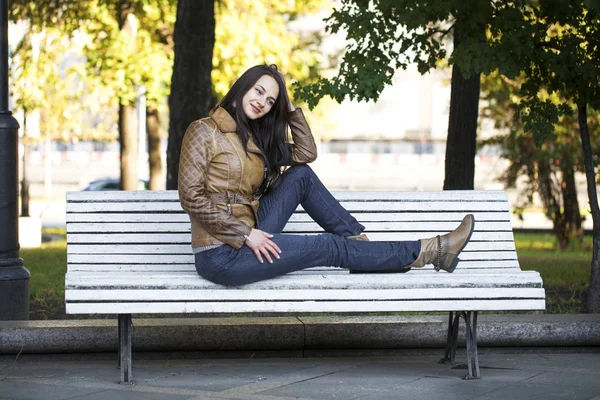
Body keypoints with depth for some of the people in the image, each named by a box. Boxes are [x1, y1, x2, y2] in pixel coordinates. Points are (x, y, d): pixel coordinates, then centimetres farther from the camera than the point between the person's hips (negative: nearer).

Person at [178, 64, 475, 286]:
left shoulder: (253, 137, 15)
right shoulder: (204, 131, -8)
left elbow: (306, 153, 9)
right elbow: (191, 198, -16)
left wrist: (289, 107, 5)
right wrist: (245, 234, -19)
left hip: (246, 239, 8)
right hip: (221, 256, -8)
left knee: (300, 175, 0)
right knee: (330, 247, -7)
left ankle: (360, 243, 3)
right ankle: (426, 252, 0)